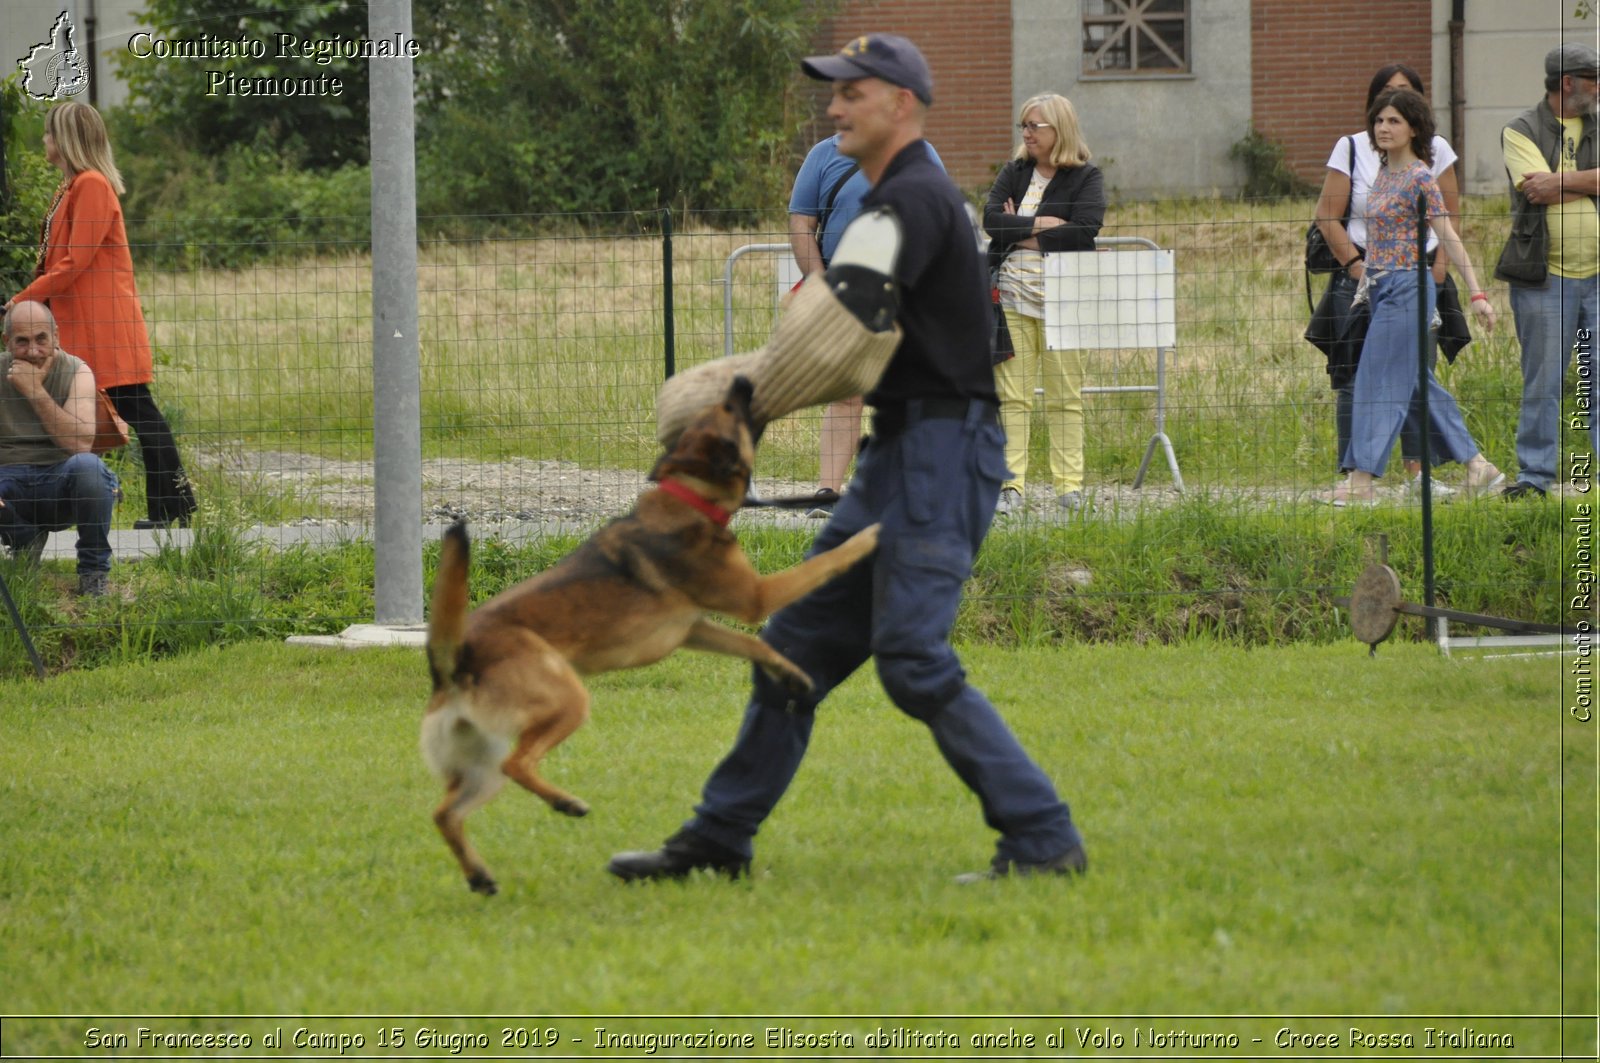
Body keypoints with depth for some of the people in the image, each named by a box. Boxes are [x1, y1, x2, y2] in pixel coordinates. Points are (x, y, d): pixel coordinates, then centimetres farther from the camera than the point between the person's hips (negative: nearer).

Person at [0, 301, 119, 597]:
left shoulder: (75, 372, -7)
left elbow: (81, 442, -22)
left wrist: (35, 390, -25)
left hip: (61, 480, -1)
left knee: (87, 466, -37)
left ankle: (93, 573, -13)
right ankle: (27, 542, 5)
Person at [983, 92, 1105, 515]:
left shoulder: (1086, 177, 1)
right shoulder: (1014, 172, 13)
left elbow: (1085, 229, -13)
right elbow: (991, 218, 0)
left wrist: (1022, 236, -7)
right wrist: (1039, 224, -11)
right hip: (1012, 297, 3)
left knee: (1064, 396, 1)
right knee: (1011, 395, -1)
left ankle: (1069, 484, 6)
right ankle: (1011, 485, -2)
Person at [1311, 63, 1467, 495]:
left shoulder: (1436, 150, 8)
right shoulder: (1351, 149, 2)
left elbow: (1450, 216, 11)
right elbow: (1327, 216, 0)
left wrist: (1439, 267, -1)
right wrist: (1356, 266, -10)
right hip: (1364, 276, -2)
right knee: (1358, 378, -7)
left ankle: (1417, 470, 5)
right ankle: (1354, 473, -5)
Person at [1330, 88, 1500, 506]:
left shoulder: (1419, 178, -13)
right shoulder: (1383, 172, 11)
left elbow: (1449, 238, -16)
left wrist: (1476, 293, -18)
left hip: (1408, 286, -9)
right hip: (1382, 288, 9)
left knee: (1379, 381, -9)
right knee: (1418, 381, 13)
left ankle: (1361, 480, -8)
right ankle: (1476, 465, 19)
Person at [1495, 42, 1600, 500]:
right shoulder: (1521, 132, -1)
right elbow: (1537, 190, -15)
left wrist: (1561, 181, -13)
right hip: (1545, 275, -3)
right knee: (1542, 382, 2)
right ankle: (1534, 474, 9)